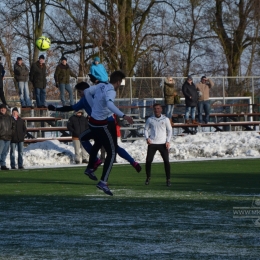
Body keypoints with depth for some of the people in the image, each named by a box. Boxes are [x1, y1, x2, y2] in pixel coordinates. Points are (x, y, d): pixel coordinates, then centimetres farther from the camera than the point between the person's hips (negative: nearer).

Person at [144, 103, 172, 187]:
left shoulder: (165, 119, 3)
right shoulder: (150, 119, 5)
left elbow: (169, 130, 9)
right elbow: (146, 129, 13)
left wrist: (168, 141, -2)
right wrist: (147, 138, -5)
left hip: (163, 143, -1)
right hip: (152, 143, 1)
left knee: (166, 161, -8)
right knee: (148, 161, -4)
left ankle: (168, 179, 0)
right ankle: (148, 177, 15)